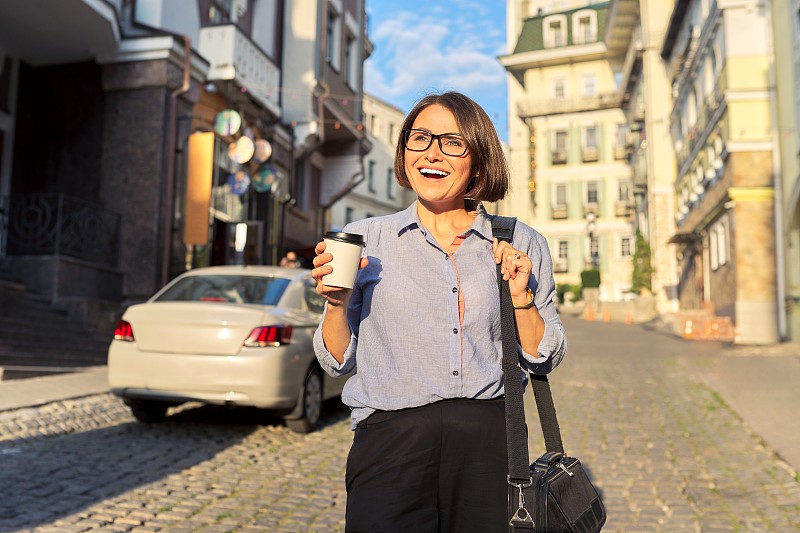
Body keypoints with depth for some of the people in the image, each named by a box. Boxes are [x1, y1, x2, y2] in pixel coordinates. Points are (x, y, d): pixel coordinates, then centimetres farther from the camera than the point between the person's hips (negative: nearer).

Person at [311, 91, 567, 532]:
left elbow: (543, 359, 9)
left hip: (490, 442, 1)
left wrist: (520, 296, -5)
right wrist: (337, 302, -11)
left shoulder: (521, 244, 6)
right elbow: (338, 361, 6)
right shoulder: (363, 240, 4)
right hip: (390, 441, 0)